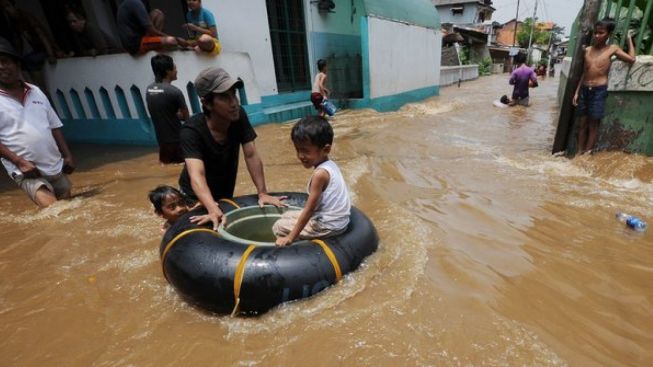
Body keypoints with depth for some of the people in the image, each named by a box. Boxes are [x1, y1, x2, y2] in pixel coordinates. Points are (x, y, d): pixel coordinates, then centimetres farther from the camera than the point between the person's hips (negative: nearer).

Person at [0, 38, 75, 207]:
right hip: (26, 171, -5)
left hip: (55, 166, 5)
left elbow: (54, 127, 12)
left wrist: (67, 155, 5)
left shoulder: (35, 92, 10)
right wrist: (20, 162, -17)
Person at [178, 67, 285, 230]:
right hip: (196, 197, -4)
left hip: (226, 195, 4)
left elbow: (251, 156, -20)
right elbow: (197, 175, -43)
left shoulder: (238, 115, -21)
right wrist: (214, 210, -59)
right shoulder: (191, 131, -32)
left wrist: (262, 193, -26)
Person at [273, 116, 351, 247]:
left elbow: (309, 210, -22)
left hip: (328, 225, -9)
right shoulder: (330, 164, 0)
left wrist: (290, 237, -15)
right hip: (333, 218, 9)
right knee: (286, 216, 21)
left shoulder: (320, 174, -26)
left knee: (278, 227, 2)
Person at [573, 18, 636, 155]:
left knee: (593, 124, -1)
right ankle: (578, 153, 7)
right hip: (584, 89, 4)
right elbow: (584, 73, 14)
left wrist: (629, 39, 9)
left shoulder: (612, 49, 3)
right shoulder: (588, 50, 11)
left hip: (599, 90, -3)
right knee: (582, 124, 4)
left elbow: (632, 59, 1)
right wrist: (577, 92, 8)